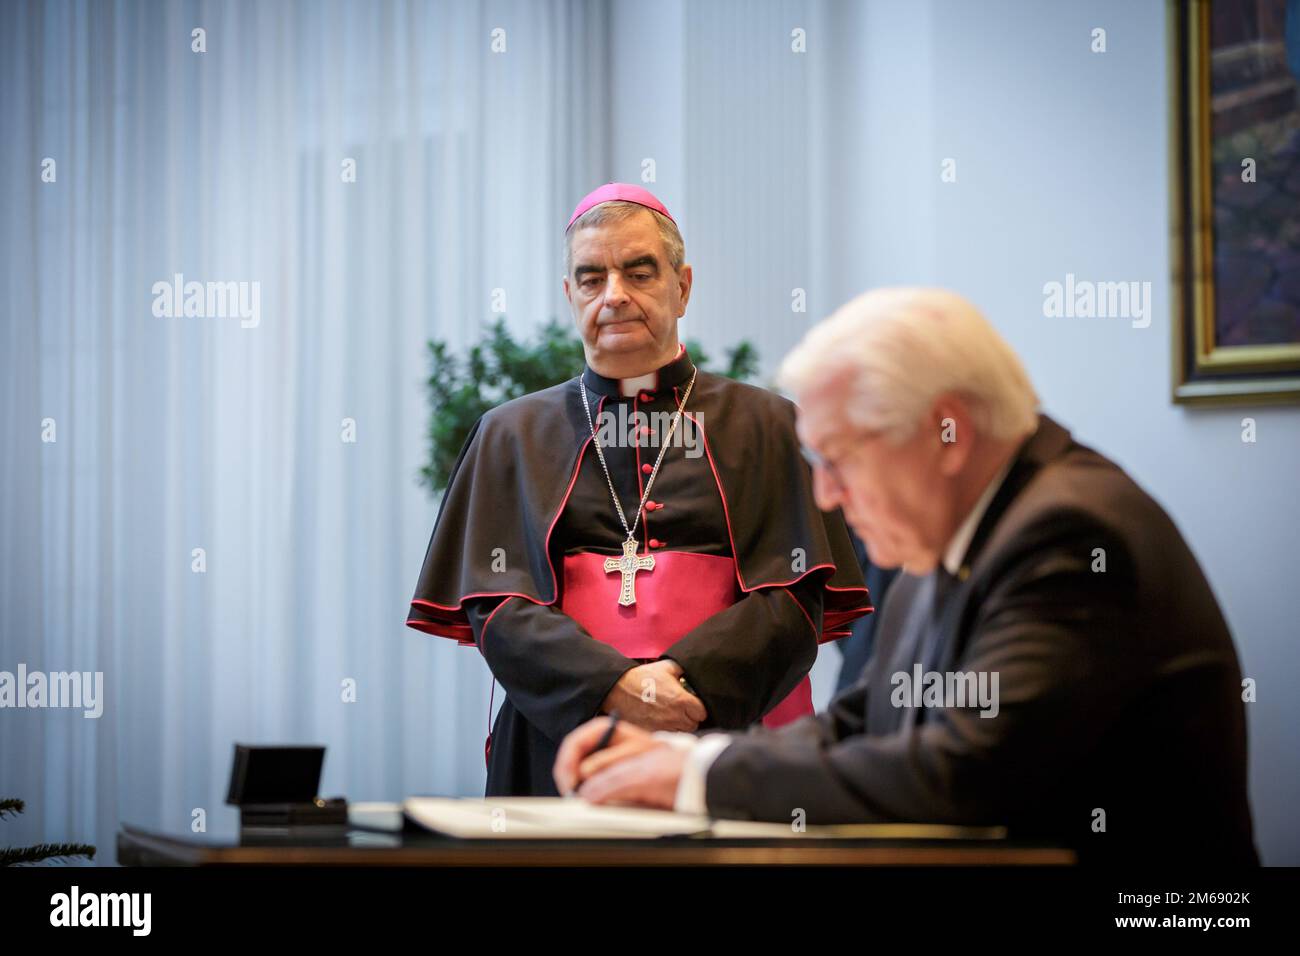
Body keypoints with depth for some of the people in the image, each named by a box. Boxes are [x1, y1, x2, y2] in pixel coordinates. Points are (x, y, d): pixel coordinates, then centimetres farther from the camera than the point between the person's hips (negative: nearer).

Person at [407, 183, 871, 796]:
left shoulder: (764, 428, 11)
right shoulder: (513, 436, 15)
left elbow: (795, 597, 0)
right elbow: (492, 607, 3)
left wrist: (687, 676, -17)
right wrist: (612, 686, -14)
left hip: (726, 731, 0)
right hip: (558, 739, 1)